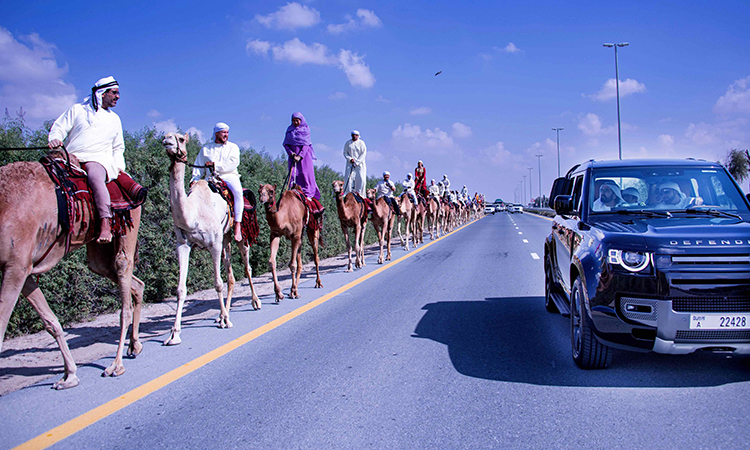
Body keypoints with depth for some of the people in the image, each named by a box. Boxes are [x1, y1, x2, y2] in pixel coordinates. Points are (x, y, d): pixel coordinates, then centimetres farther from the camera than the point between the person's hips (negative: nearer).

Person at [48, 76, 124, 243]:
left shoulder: (114, 119, 24)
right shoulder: (77, 110, 18)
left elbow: (118, 148, 29)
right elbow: (58, 128, 12)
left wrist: (119, 165, 12)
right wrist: (54, 138, -11)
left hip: (98, 160, -2)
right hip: (71, 158, 2)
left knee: (95, 176, -37)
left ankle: (105, 222, -48)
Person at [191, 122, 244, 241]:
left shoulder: (233, 147, 13)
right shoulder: (206, 149, 19)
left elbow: (233, 163, -4)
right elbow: (198, 166, 15)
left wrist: (215, 165, -10)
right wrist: (194, 180, -2)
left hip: (229, 176, -2)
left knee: (237, 190, -34)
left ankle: (238, 224, -33)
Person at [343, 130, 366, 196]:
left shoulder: (361, 143, 1)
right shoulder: (348, 143, 7)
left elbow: (363, 154, -4)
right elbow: (345, 153, 7)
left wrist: (356, 162, -12)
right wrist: (350, 159, -11)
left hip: (359, 163, -1)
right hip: (350, 163, 1)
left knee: (360, 179, -9)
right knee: (348, 178, -10)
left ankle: (359, 194, -4)